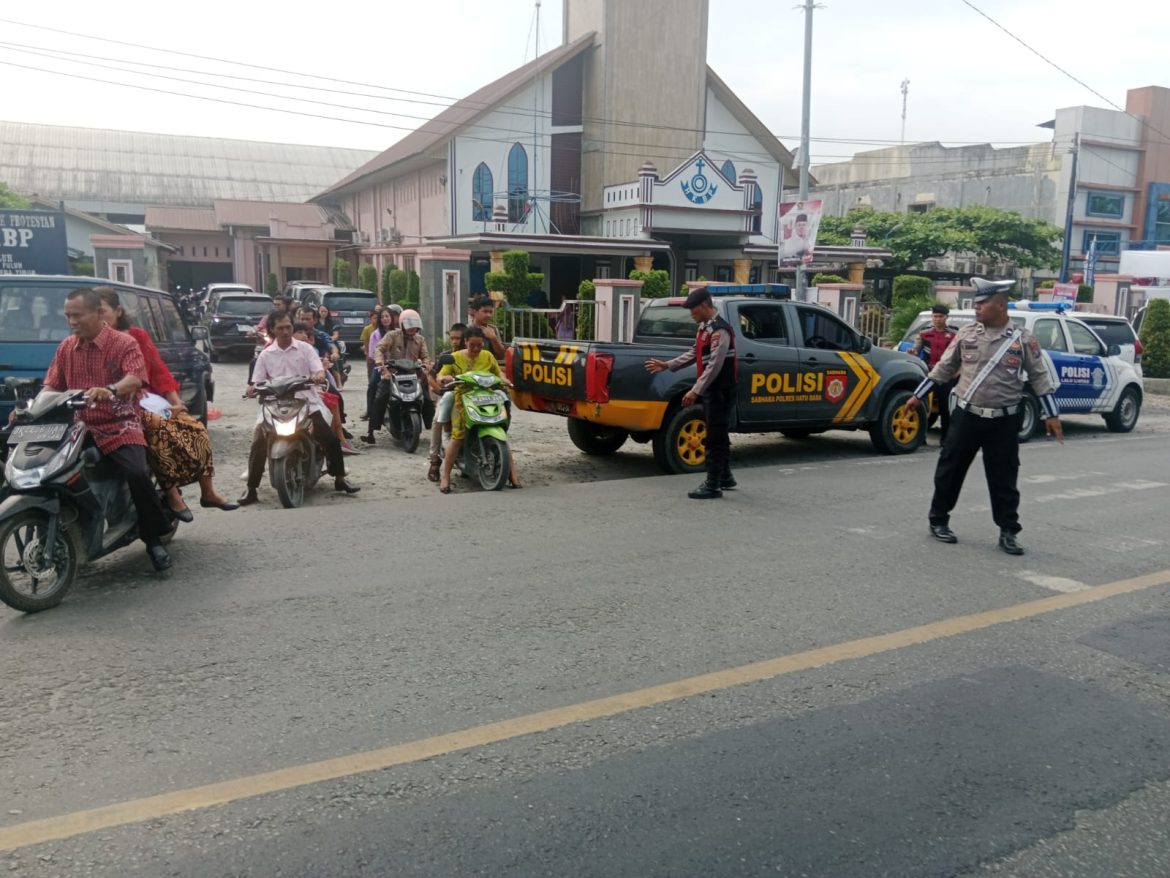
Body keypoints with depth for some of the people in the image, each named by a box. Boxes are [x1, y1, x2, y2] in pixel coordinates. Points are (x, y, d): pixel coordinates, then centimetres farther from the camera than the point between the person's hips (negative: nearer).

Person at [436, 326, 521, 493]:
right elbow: (440, 377, 1)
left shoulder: (488, 356, 9)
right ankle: (445, 477, -8)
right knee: (457, 436, -18)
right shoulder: (455, 357, 4)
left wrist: (503, 379, -4)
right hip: (463, 399, -2)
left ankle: (512, 472, 1)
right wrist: (444, 378, -23)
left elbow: (498, 373, 18)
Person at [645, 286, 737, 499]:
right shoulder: (704, 328, 13)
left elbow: (714, 365, -25)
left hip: (720, 392, -10)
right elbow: (694, 354, 21)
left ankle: (713, 486, -1)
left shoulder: (720, 330, -19)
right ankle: (725, 477, 30)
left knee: (715, 438, -6)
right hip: (710, 391, 10)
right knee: (719, 435, 18)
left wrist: (695, 391, -26)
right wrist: (667, 365, 17)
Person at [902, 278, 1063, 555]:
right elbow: (944, 368, 11)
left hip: (1003, 421, -1)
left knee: (1004, 478, 5)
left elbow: (1040, 377, 4)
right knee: (949, 470, 6)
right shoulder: (966, 334, 3)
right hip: (966, 416, 1)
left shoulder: (1023, 339, -2)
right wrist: (918, 396, 11)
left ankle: (1008, 532, 15)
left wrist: (1051, 414, 1)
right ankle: (938, 521, 21)